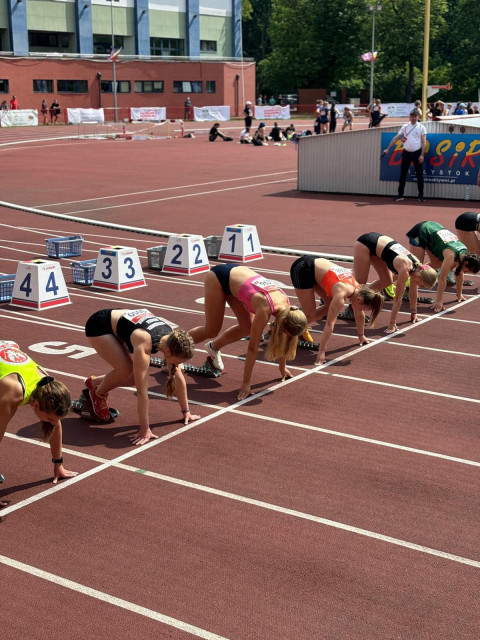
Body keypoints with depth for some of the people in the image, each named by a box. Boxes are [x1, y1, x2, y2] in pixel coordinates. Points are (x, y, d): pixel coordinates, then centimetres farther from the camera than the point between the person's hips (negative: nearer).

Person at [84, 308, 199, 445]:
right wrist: (144, 430, -35)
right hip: (98, 325, -7)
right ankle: (98, 394, 6)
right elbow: (142, 391, -37)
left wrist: (186, 411, -2)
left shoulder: (171, 337, -20)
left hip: (119, 319, 7)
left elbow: (179, 379, -8)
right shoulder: (144, 346, -39)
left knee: (135, 377, -2)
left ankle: (94, 382, 22)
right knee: (125, 370, -23)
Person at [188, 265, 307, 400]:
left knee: (247, 328, 2)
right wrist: (246, 383, -26)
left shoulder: (286, 307, -16)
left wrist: (283, 368, 9)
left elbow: (282, 339, -1)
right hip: (218, 277, -6)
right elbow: (253, 347, -29)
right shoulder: (265, 309, -34)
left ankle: (214, 347, 27)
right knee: (211, 330, -2)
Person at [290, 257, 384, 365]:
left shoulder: (357, 288, -7)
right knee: (310, 314, -8)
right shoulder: (341, 294, -29)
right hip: (302, 269, -8)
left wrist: (361, 335, 23)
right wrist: (321, 352, -30)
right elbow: (329, 323, -30)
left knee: (331, 306, 7)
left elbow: (359, 314, 11)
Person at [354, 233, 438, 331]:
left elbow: (414, 290, 6)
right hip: (365, 243, -7)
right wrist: (392, 324, -21)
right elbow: (398, 298, -25)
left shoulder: (417, 265, -9)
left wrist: (413, 312, 14)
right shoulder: (405, 269, -29)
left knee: (387, 281, 7)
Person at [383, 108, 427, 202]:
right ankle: (400, 195, 12)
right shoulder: (405, 127, 8)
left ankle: (420, 195, 7)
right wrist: (388, 148, 3)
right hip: (406, 152, 3)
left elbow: (424, 142, -6)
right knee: (403, 174, 5)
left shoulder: (421, 127, -1)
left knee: (419, 175, 0)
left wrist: (422, 154, -15)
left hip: (417, 153, -3)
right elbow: (396, 138, 8)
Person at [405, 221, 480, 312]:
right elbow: (442, 278, -31)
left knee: (437, 264, 11)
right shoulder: (451, 255, -32)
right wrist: (438, 301, -30)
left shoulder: (464, 252, -10)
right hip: (420, 232, -8)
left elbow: (459, 274, 4)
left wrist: (459, 294, 11)